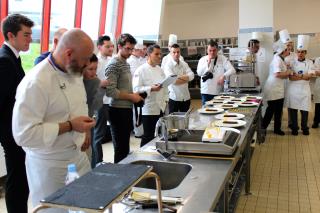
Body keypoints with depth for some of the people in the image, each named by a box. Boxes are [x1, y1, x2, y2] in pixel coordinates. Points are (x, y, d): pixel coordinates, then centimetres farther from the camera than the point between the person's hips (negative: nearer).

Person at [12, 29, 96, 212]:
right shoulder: (36, 82, -25)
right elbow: (24, 134, -27)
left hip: (78, 154, 8)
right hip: (49, 163, -8)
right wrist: (69, 126, -26)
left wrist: (85, 129, 6)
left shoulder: (74, 72, 4)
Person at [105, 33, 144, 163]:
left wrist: (135, 96, 7)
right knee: (121, 148, 0)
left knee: (125, 146, 17)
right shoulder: (114, 65, -13)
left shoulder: (126, 64, 14)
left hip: (127, 109, 9)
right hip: (118, 110, -9)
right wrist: (131, 97, -15)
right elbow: (110, 91, -22)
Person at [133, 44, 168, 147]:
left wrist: (165, 99, 9)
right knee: (148, 136, -1)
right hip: (149, 109, -7)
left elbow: (165, 85, 19)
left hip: (160, 108, 7)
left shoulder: (160, 69, 13)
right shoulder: (141, 70, -10)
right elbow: (136, 88, -17)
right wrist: (151, 89, -27)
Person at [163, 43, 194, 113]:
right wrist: (186, 79, -9)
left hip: (186, 97, 5)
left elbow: (191, 75, -5)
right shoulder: (168, 65, -8)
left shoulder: (184, 64, 9)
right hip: (174, 97, -5)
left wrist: (179, 77, -19)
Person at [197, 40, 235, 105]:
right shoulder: (202, 60, 6)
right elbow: (199, 73, -6)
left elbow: (232, 70, -5)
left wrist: (223, 76, -22)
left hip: (219, 92, 0)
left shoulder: (223, 59, 3)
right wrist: (208, 62, -11)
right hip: (206, 92, 1)